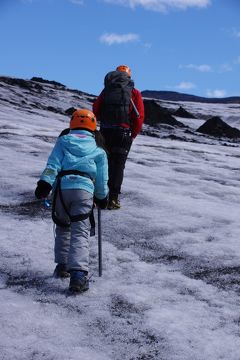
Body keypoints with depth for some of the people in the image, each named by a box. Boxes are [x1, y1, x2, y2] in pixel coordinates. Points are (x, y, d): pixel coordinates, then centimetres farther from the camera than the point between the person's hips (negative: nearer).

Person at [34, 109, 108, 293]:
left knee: (63, 228, 22)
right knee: (80, 232, -5)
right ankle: (78, 272, -22)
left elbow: (53, 164, 5)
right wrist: (102, 198, 33)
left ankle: (62, 265, 23)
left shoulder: (63, 141, 20)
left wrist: (45, 184, -3)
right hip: (84, 190, -1)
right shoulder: (98, 150, 21)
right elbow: (102, 179, 19)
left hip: (61, 187, 1)